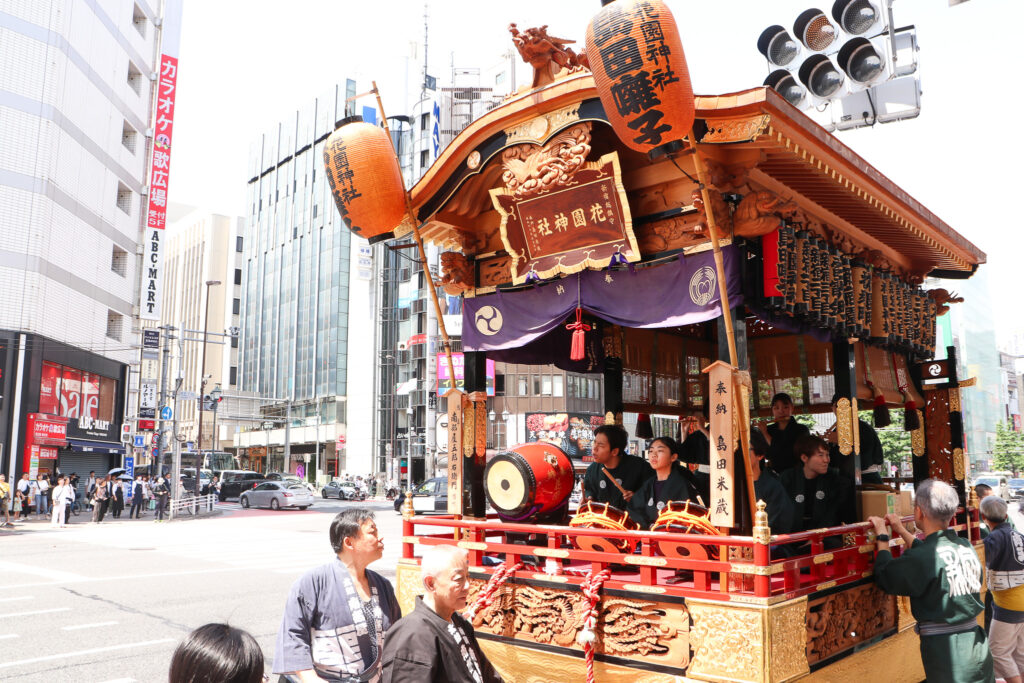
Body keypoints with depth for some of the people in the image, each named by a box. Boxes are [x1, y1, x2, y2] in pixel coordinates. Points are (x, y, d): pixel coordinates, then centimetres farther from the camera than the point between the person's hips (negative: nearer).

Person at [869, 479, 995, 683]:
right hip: (977, 646, 7)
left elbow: (885, 578, -8)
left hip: (945, 651, -7)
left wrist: (882, 537, 3)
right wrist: (902, 531, 31)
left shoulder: (919, 559, -22)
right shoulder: (966, 547, 2)